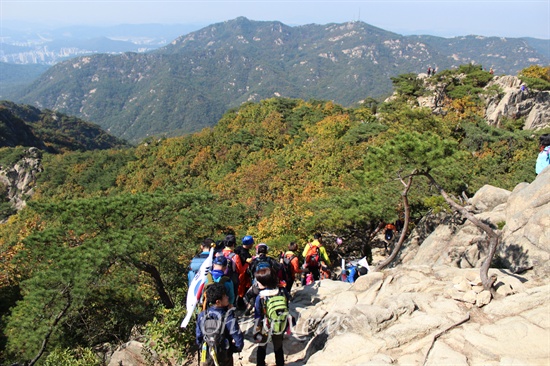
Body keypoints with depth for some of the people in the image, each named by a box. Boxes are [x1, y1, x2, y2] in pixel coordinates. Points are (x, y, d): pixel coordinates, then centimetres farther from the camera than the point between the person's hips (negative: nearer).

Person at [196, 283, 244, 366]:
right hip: (224, 359, -3)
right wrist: (236, 348, -1)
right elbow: (239, 340, -21)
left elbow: (198, 338, -2)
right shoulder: (228, 317, -25)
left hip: (206, 357, 3)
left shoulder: (202, 316, -13)